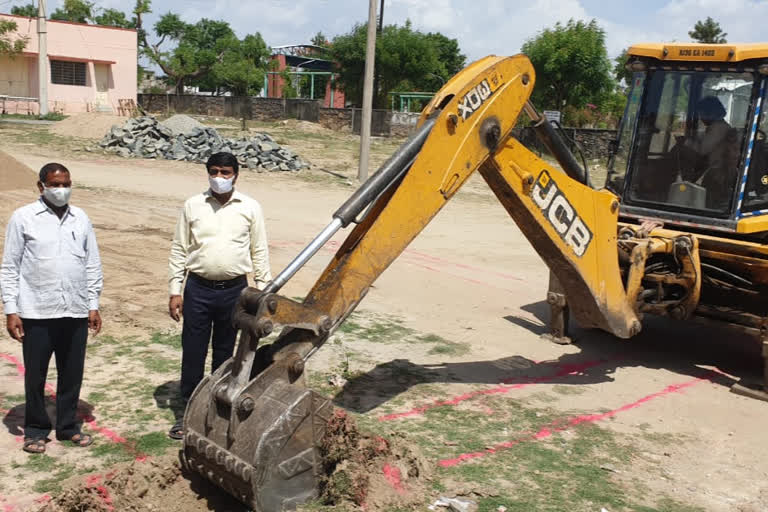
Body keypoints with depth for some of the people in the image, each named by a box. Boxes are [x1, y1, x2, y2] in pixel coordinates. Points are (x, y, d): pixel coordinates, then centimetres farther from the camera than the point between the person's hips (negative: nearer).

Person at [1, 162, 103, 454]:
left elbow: (92, 265, 10)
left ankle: (68, 426, 27)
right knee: (35, 374, 9)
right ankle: (36, 429, 25)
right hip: (36, 313, -3)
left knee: (72, 374, 11)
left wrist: (93, 305, 7)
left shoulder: (81, 219, 6)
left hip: (75, 312, 3)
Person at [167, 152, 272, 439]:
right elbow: (179, 250, 4)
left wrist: (262, 291, 2)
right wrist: (174, 291, 0)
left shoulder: (250, 208, 1)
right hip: (198, 289, 0)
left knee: (225, 351, 12)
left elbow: (259, 251, 5)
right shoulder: (193, 206, 1)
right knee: (193, 351, 4)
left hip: (234, 289, 0)